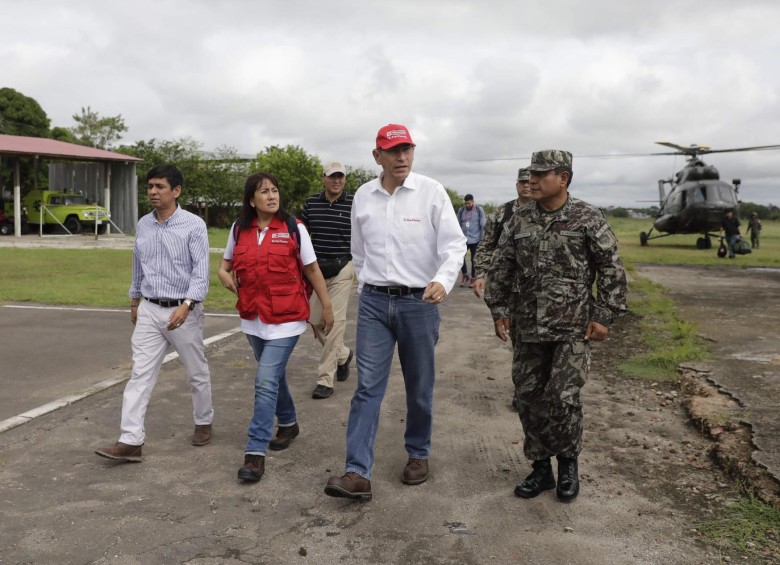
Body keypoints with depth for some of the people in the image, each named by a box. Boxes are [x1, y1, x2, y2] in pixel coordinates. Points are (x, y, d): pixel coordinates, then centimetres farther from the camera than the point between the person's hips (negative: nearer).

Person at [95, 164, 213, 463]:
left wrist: (187, 305, -30)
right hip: (149, 310, 4)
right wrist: (134, 301, 25)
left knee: (197, 373, 11)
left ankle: (203, 422, 32)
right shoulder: (143, 225, 5)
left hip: (183, 310, -4)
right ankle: (131, 441, -3)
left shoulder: (194, 225, -11)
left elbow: (201, 270, -17)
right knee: (140, 374, -2)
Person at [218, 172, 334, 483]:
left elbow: (312, 270, 0)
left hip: (285, 320, -5)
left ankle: (256, 452, -5)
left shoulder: (293, 228, -7)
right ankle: (288, 424, 43)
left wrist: (327, 306, 3)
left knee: (266, 382, -11)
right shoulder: (239, 230, 3)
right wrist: (224, 274, -4)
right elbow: (227, 262, 19)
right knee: (274, 375, 20)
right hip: (253, 318, 5)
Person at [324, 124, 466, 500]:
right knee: (367, 386, -3)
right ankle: (358, 472, -3)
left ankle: (418, 455, 30)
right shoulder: (363, 196, 5)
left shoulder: (432, 192, -6)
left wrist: (443, 279, -29)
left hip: (419, 302, -2)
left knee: (419, 387, 10)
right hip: (374, 302, 2)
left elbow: (454, 244, -12)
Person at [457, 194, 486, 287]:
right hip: (463, 239, 2)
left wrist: (483, 239, -4)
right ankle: (465, 274, 13)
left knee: (474, 260, 4)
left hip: (475, 239, -2)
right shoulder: (461, 210, 5)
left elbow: (483, 225, -1)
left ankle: (473, 278, 19)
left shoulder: (479, 210, -2)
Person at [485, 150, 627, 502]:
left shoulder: (588, 219, -5)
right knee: (529, 398, 7)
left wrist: (604, 316, -6)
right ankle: (540, 469, 23)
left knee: (562, 397, -9)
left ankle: (568, 464, 17)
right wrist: (498, 309, 7)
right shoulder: (519, 221, 6)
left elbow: (611, 269, -3)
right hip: (528, 329, 5)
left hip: (573, 329, -4)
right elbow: (501, 269, 13)